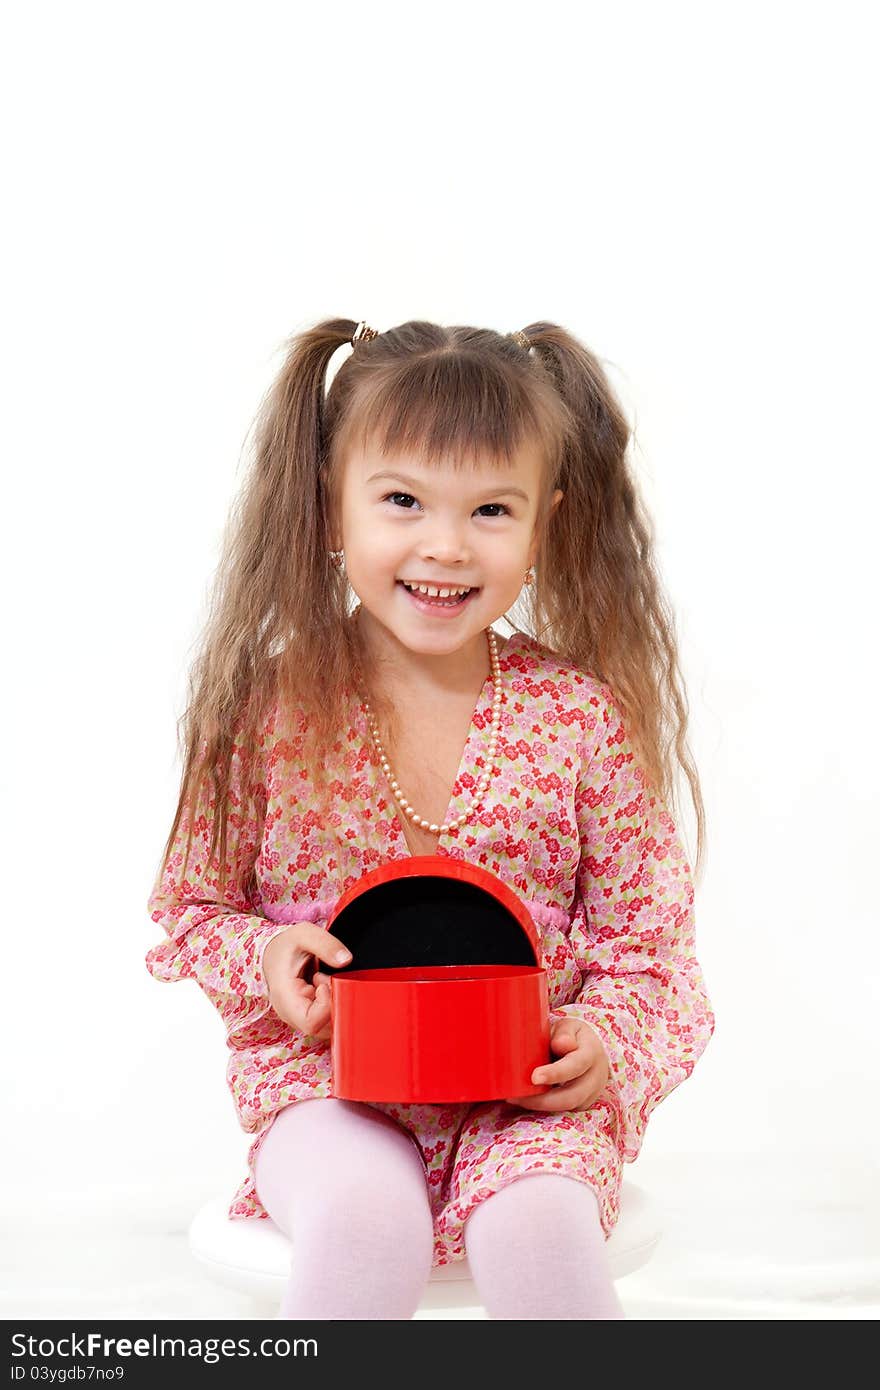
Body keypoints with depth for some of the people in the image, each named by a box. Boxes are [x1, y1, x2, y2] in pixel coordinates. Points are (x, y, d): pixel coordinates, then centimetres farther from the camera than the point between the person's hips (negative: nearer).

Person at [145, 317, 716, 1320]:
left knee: (537, 1228, -29)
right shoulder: (271, 711, -6)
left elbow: (644, 934, 3)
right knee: (364, 1221, -30)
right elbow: (191, 905, 8)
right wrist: (264, 960, -13)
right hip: (324, 1074, 0)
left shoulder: (585, 716, -5)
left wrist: (605, 1047, -15)